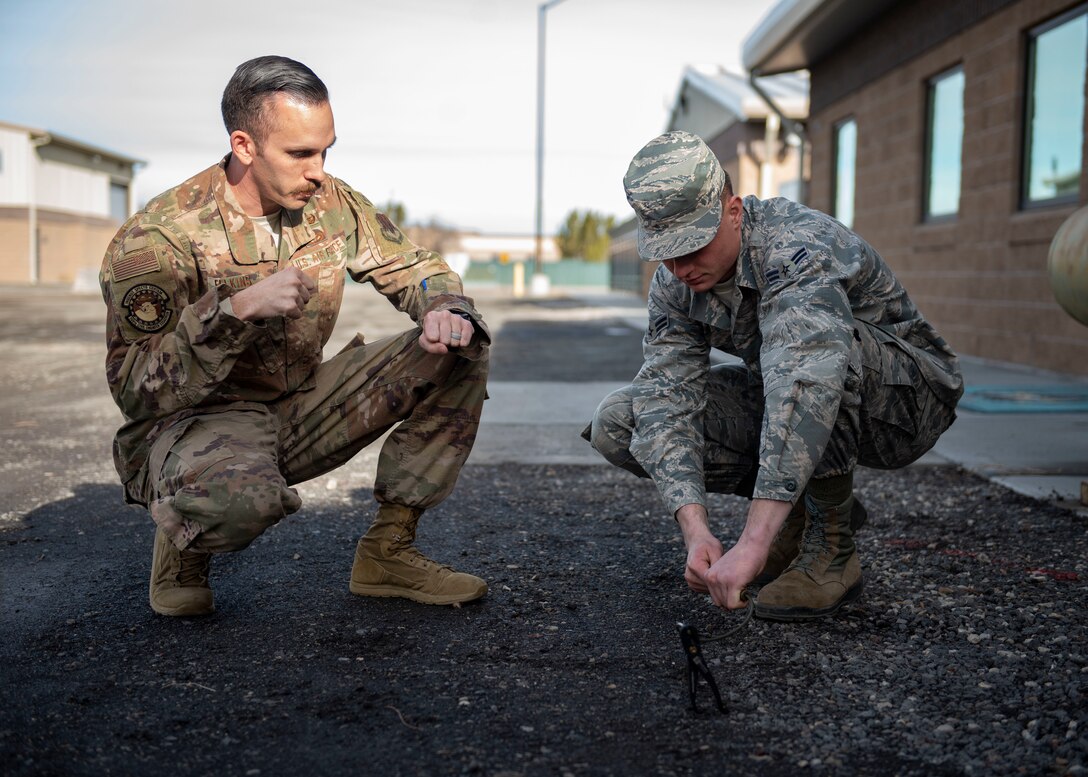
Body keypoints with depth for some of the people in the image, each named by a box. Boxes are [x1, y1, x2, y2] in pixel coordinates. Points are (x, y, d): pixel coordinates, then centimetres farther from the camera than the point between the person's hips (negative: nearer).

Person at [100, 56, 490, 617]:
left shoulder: (330, 204, -3)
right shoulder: (157, 239, -19)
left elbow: (413, 267, 10)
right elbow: (135, 391, -24)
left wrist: (449, 311, -15)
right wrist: (237, 311, -37)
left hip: (299, 411, 6)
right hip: (192, 422, -6)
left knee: (459, 355, -7)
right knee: (243, 493, -43)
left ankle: (387, 551, 0)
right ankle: (182, 547, -3)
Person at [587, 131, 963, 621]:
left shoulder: (796, 246, -32)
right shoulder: (673, 284, -9)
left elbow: (806, 381, -46)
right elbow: (667, 396, -18)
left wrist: (752, 543, -52)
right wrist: (695, 530, -34)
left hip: (903, 399, -6)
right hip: (794, 412, 6)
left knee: (803, 344, -40)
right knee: (617, 424, -9)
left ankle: (832, 548, -21)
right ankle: (802, 504, 3)